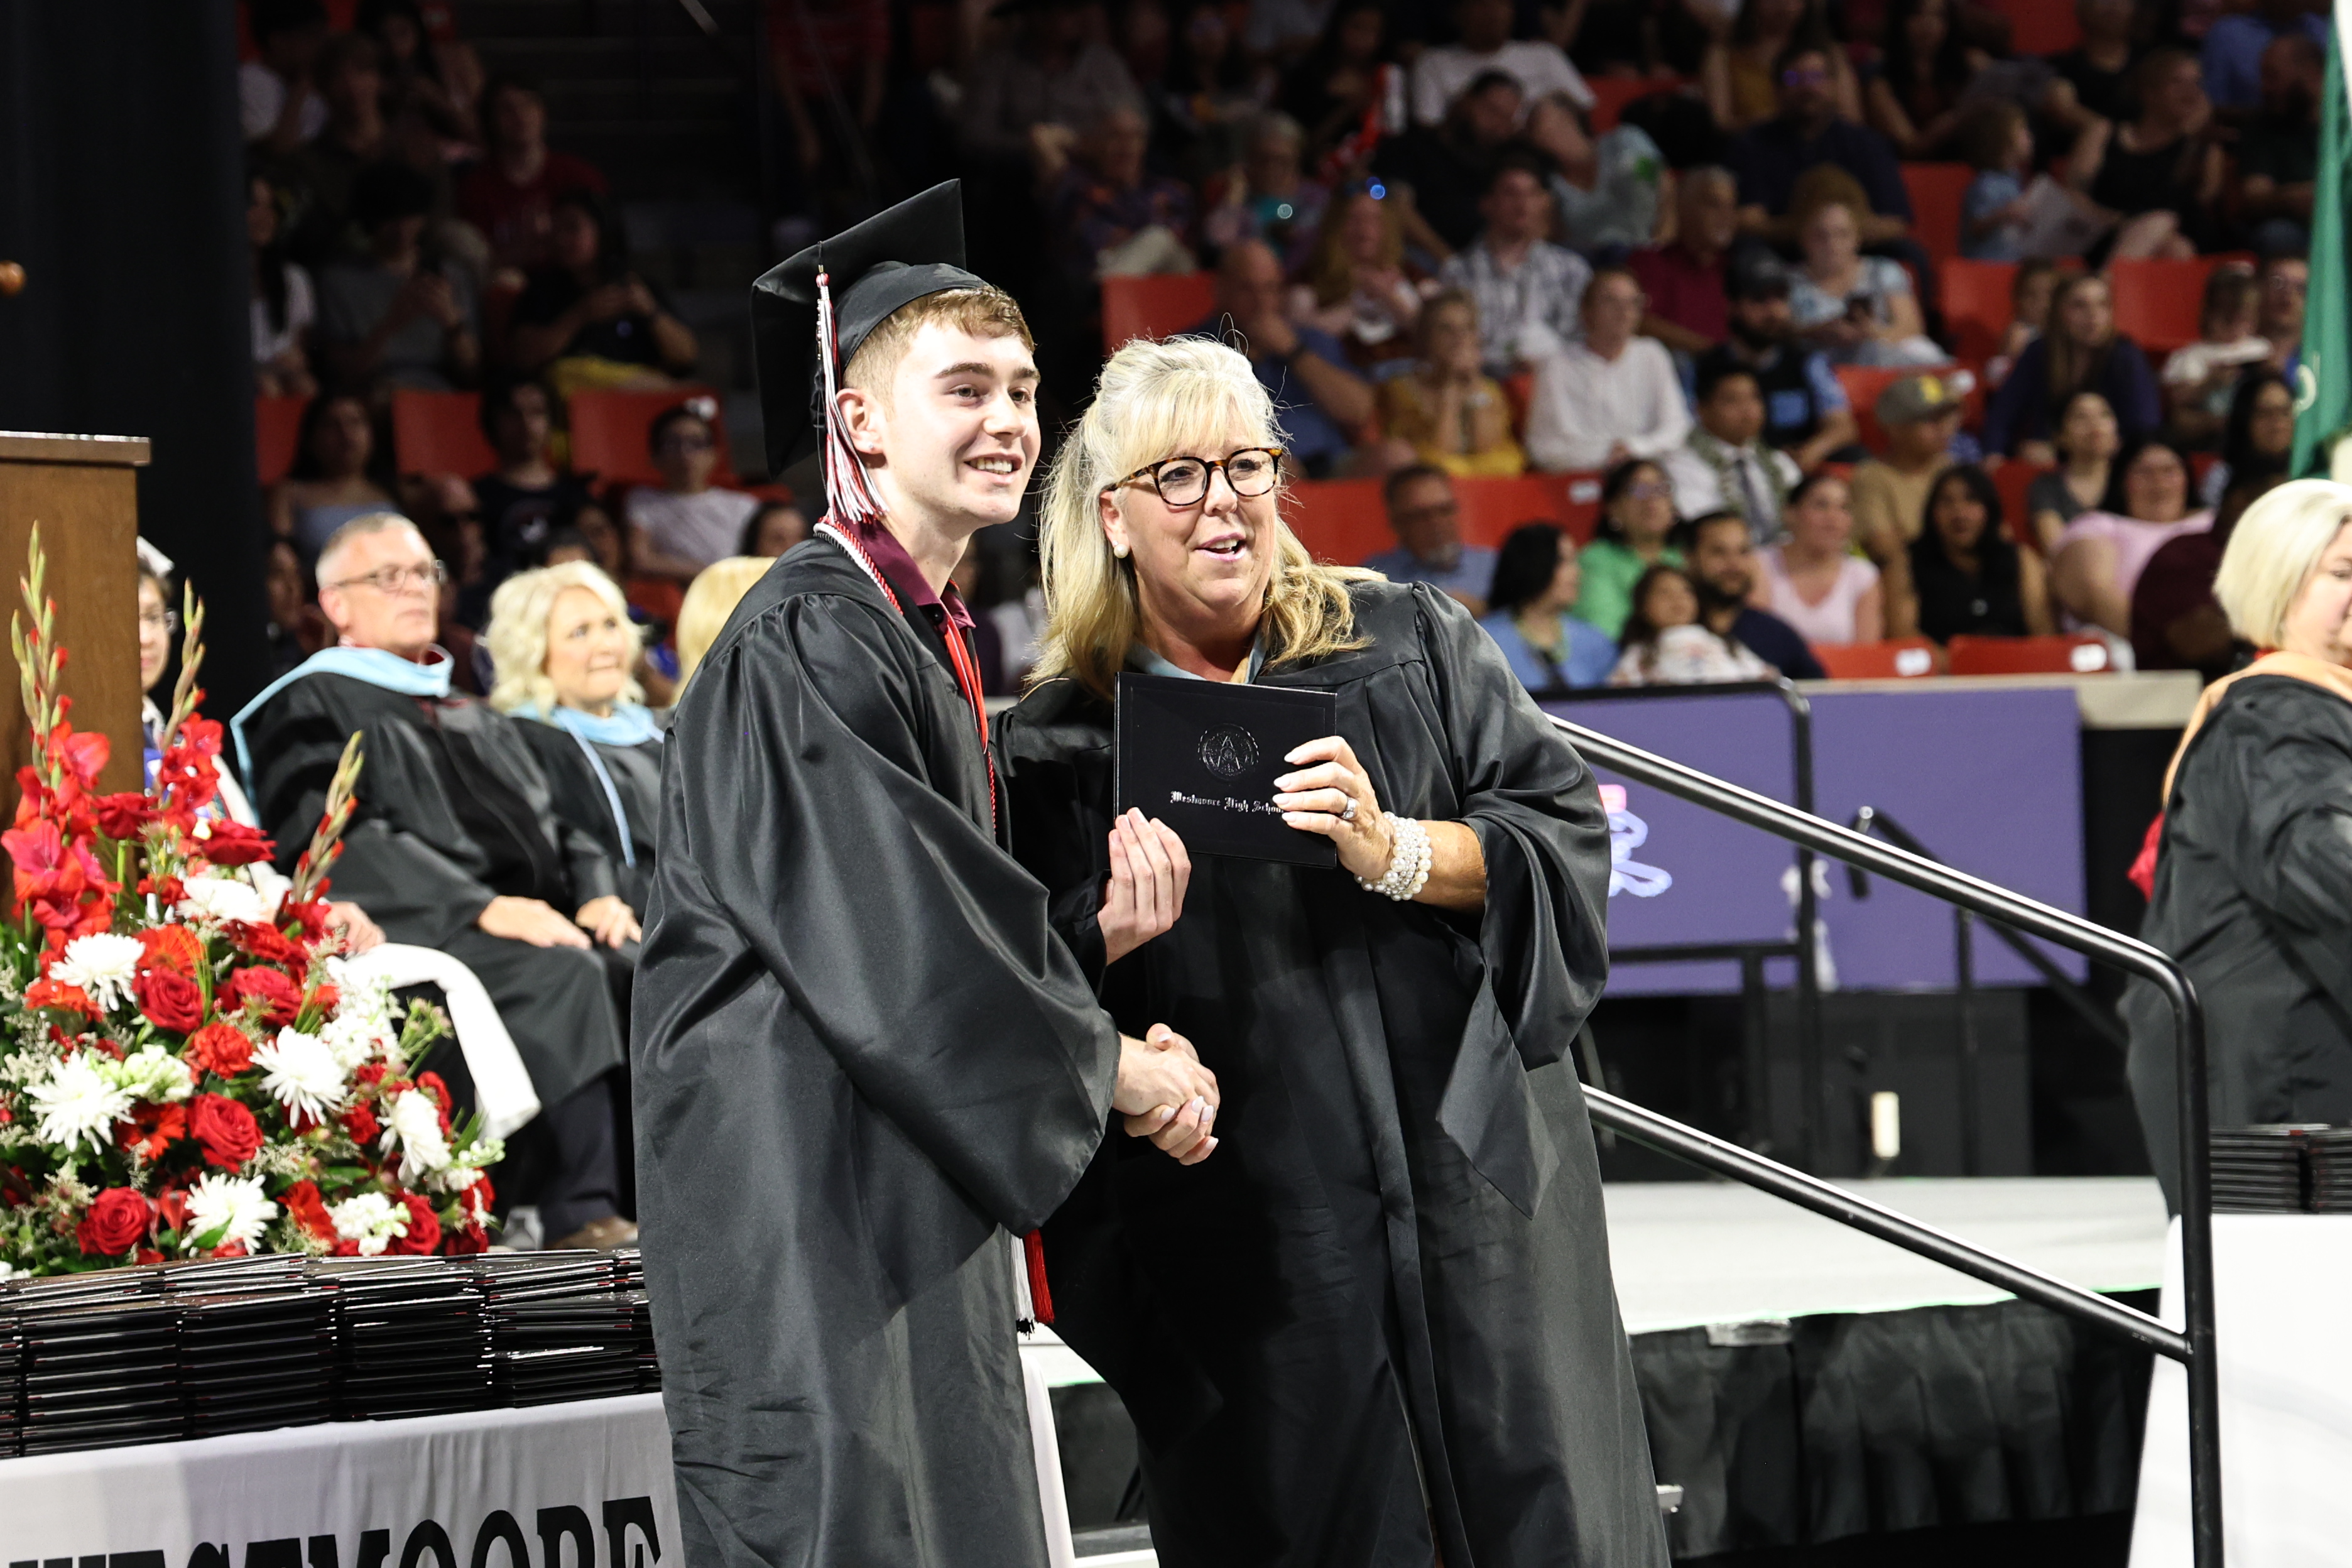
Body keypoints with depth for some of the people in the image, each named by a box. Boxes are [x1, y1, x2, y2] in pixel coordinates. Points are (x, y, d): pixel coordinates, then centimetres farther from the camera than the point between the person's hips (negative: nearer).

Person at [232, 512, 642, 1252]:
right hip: (420, 935, -7)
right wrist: (483, 907, -20)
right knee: (562, 974, -35)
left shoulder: (477, 721, 32)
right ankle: (580, 1216, -39)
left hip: (540, 922, 7)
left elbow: (552, 825, 25)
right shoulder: (309, 710, 8)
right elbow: (342, 844, -8)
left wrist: (595, 893, 0)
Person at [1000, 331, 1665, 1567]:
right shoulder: (1059, 747, 6)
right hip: (1240, 1251, -1)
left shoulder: (1408, 645, 8)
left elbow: (1565, 832, 0)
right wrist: (1111, 932, -18)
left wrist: (1395, 852, -15)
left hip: (1469, 1177, 1)